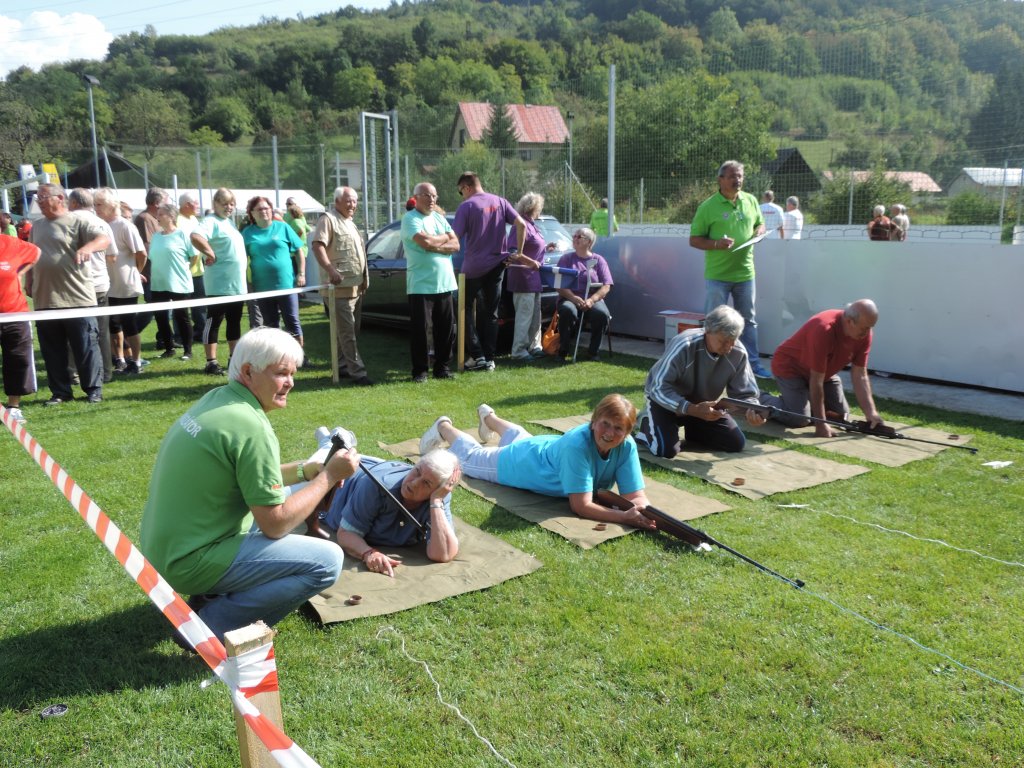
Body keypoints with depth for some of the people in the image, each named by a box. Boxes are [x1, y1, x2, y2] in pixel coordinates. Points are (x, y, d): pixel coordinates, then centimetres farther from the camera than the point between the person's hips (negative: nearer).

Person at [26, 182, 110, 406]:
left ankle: (93, 389, 11)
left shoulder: (78, 222, -4)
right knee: (52, 351, 9)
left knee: (86, 348, 1)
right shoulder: (36, 227, 16)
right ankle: (60, 392, 19)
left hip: (77, 298, -6)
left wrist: (88, 247, -37)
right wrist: (28, 282, 17)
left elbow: (104, 239, -18)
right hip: (44, 300, 6)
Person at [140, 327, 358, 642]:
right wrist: (329, 475, -9)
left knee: (283, 499, 22)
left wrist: (305, 470, 6)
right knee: (327, 561, -13)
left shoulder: (216, 399, 5)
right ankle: (212, 623, -6)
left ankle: (213, 594, 15)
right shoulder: (251, 427, -22)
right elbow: (275, 524, -18)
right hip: (191, 562, -9)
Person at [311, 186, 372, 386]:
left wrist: (365, 279, 23)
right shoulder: (328, 219, -7)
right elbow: (317, 246, -19)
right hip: (341, 286, -10)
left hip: (357, 285, 10)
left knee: (350, 330, 14)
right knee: (347, 331, -9)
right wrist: (330, 270, -31)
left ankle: (342, 366, 23)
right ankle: (357, 372, -10)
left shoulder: (350, 223, 22)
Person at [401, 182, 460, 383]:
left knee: (447, 328, 7)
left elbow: (455, 245, 6)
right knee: (419, 329, -1)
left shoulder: (439, 218, 15)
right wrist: (444, 238, -1)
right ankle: (420, 370, 9)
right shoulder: (410, 219, -4)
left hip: (445, 283, 6)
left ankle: (443, 367, 18)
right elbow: (425, 241, -20)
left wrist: (435, 246, -11)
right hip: (421, 285, -6)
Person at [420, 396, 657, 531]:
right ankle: (444, 427, 50)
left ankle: (488, 416, 68)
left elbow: (636, 496, -31)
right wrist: (624, 517, -61)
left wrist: (640, 509, -54)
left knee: (519, 437, 40)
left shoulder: (626, 447, -32)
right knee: (469, 456, 23)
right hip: (519, 462, -6)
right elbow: (581, 506, -49)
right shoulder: (577, 445, -48)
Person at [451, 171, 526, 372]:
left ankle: (477, 356, 1)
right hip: (497, 265, 5)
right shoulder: (500, 202, 5)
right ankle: (489, 358, 11)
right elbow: (521, 224, -2)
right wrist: (519, 252, 3)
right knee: (490, 313, 11)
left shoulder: (466, 206, -9)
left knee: (466, 310, 9)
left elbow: (454, 238, -15)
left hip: (473, 267, -5)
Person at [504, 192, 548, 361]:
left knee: (535, 315, 16)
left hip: (533, 278, 10)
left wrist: (545, 247, 15)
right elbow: (513, 252, -25)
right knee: (524, 315, -6)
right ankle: (519, 351, 0)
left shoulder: (531, 225, 15)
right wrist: (532, 262, -24)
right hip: (524, 278, -10)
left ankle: (534, 347, 24)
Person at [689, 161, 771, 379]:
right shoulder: (708, 207, -7)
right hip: (718, 275, -4)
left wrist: (759, 232, -3)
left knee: (748, 320, 13)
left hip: (745, 273, 5)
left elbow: (760, 223, 21)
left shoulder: (751, 201, 7)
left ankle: (753, 364, 23)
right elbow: (694, 240, -6)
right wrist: (716, 244, -22)